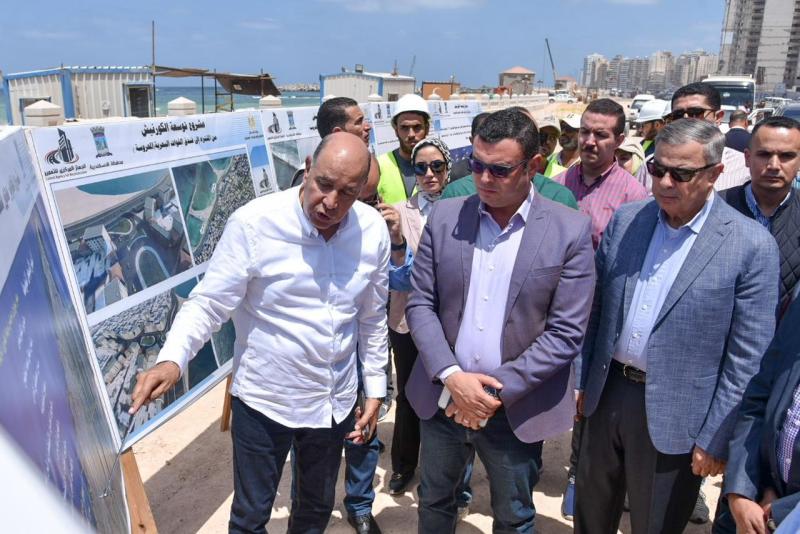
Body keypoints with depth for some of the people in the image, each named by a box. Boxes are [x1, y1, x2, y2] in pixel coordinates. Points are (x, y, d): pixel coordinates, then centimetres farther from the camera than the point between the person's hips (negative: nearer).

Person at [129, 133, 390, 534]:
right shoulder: (254, 223, -20)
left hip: (335, 404, 4)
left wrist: (374, 389, 7)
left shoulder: (373, 230, -7)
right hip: (264, 402, -3)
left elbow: (372, 317, 4)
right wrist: (172, 360, -32)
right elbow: (209, 303, -15)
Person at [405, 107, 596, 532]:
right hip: (443, 396, 3)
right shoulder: (444, 217, -2)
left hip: (517, 408, -2)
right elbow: (420, 305, -1)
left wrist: (498, 389, -16)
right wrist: (451, 376, -14)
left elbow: (566, 333, -12)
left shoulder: (570, 231, -10)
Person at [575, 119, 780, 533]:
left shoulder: (752, 246, -13)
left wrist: (715, 438, -10)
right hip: (606, 395, 4)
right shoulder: (625, 220, 0)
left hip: (673, 417, -4)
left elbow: (747, 357, -11)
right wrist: (581, 379, 8)